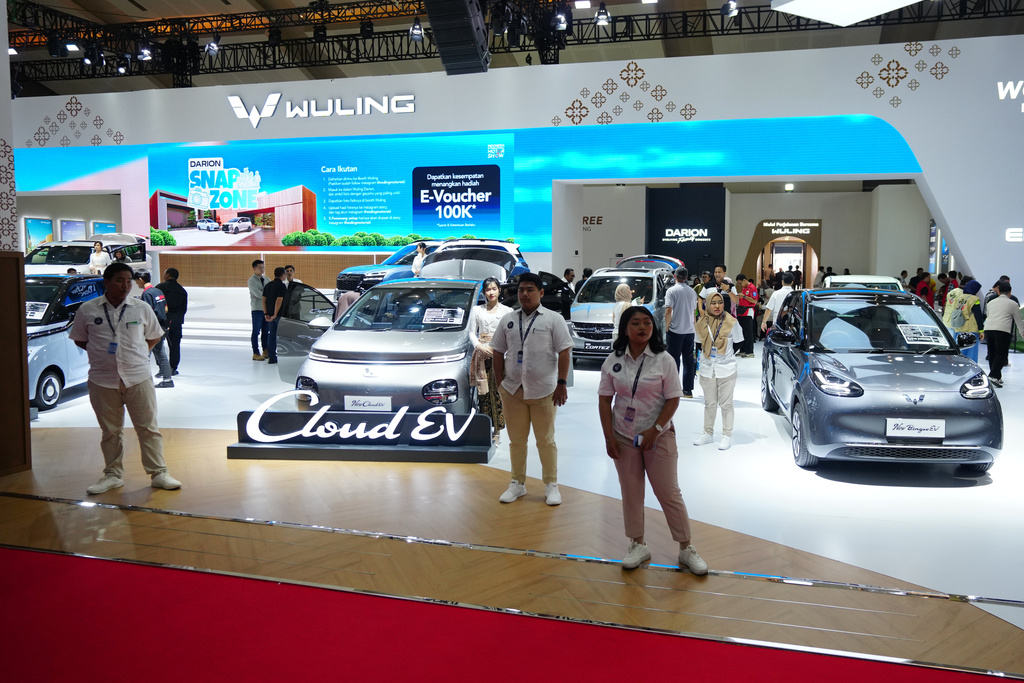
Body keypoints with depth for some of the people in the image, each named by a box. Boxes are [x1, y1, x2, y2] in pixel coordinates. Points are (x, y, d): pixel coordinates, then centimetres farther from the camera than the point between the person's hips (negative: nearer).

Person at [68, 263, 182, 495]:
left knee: (148, 428, 2)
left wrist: (140, 352, 0)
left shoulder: (142, 308, 3)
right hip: (102, 380, 0)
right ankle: (113, 474, 22)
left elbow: (155, 336, 13)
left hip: (138, 377, 0)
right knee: (110, 431, 11)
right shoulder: (88, 309, 1)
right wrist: (99, 352, 0)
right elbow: (79, 339, 12)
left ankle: (159, 473, 9)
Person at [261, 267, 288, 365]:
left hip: (270, 314, 7)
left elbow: (264, 300, 8)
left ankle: (271, 357, 9)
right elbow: (279, 301, -21)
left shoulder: (268, 285, 11)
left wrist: (266, 314, 6)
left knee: (271, 335, 10)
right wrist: (275, 315, -19)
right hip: (280, 314, -7)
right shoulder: (282, 286, -12)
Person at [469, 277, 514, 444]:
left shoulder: (507, 311, 8)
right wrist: (479, 346, -9)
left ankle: (497, 431, 2)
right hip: (482, 354, 2)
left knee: (498, 392, -4)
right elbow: (472, 332, 10)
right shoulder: (476, 310, 13)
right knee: (483, 392, -1)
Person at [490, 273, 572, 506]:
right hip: (512, 390, 3)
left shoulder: (553, 319, -2)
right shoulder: (508, 320, 8)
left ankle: (551, 485, 17)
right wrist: (500, 384, 6)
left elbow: (564, 352, -4)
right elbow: (498, 353, 11)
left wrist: (561, 383, -9)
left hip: (543, 391, -3)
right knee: (516, 440, 11)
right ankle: (518, 484, 24)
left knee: (546, 441, 6)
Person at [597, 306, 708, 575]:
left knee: (669, 494, 3)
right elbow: (604, 400, 0)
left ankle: (687, 549, 17)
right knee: (631, 493, 11)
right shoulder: (613, 361, -2)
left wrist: (654, 430, -18)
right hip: (623, 438, 3)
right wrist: (609, 437, -6)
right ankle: (638, 546, 27)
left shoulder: (664, 360, -9)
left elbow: (673, 400, -9)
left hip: (659, 436, -2)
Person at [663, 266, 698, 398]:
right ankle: (688, 390, 11)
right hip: (689, 330, 5)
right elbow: (694, 311, 14)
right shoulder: (692, 292, 9)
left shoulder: (671, 291, -7)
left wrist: (667, 327, -6)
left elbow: (668, 311, -13)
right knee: (688, 360, 8)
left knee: (674, 360, 0)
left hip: (675, 330, -5)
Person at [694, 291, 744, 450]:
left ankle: (727, 435, 14)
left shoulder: (731, 323, -8)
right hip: (707, 370, 3)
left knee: (726, 403, 4)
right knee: (709, 403, 13)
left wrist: (726, 355, -1)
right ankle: (708, 433, 25)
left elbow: (739, 344, 1)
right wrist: (707, 355, 4)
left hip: (726, 370, -3)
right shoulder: (701, 324, 0)